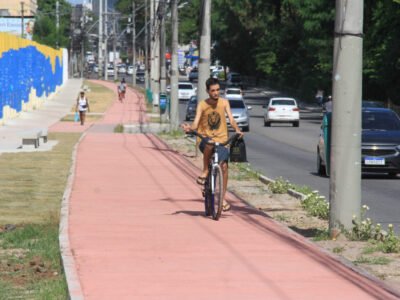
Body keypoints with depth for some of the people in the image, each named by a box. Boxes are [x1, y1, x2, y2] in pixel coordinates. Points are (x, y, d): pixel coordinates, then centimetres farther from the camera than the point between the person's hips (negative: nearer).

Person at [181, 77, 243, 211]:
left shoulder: (224, 103, 3)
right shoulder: (202, 105, -1)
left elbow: (231, 119, -4)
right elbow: (196, 124, -8)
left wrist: (237, 129, -24)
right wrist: (189, 128, -31)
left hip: (222, 141, 1)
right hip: (206, 139, -1)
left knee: (224, 166, -18)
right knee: (209, 144, -38)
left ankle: (223, 198, -8)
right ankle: (205, 170, -15)